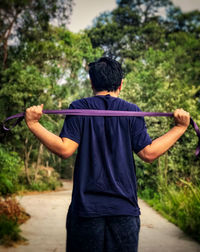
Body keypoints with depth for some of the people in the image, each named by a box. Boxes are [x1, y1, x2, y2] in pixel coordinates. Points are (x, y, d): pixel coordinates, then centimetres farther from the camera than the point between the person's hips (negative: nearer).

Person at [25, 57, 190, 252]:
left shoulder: (79, 108, -1)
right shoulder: (132, 111, 2)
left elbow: (65, 149, -10)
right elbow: (148, 153, -3)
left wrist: (33, 125, -3)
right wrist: (180, 128, 6)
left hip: (86, 205, 0)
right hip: (124, 207, 1)